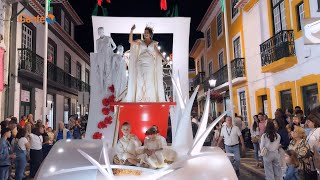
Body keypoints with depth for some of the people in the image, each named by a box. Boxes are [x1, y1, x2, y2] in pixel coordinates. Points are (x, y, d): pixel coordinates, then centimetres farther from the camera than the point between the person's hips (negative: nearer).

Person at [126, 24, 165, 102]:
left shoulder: (154, 43, 10)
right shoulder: (140, 42, 9)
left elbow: (157, 52, 3)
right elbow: (130, 41, -1)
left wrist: (163, 58, -11)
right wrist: (131, 31, -10)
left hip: (150, 65, 0)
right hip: (141, 64, 0)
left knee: (149, 81, -2)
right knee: (140, 81, -1)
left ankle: (150, 99, 4)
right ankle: (140, 99, 2)